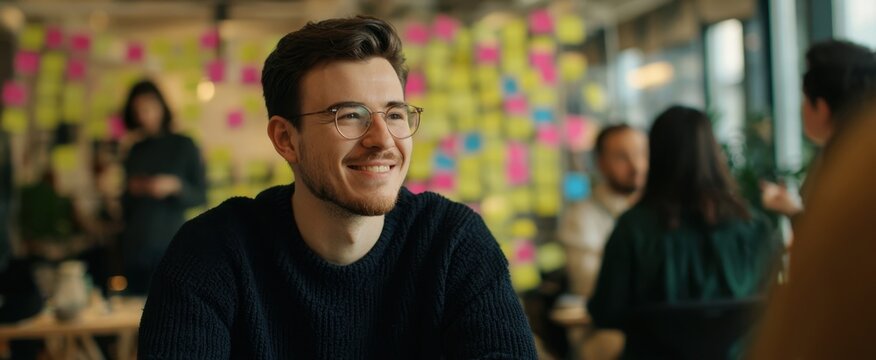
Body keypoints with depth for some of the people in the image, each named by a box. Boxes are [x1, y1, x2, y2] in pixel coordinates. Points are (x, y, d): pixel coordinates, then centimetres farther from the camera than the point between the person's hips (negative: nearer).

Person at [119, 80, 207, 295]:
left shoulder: (184, 146, 4)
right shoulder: (132, 152, 11)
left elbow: (200, 196, 2)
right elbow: (124, 206, 17)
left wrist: (175, 186, -15)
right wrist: (130, 191, -3)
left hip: (170, 245, -3)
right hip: (135, 245, 3)